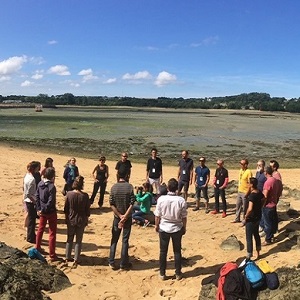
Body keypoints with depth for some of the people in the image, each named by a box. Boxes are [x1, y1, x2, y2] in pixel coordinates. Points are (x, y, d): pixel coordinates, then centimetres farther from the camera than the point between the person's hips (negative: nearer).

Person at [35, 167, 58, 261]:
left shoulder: (40, 184, -2)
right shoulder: (52, 187, -24)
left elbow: (37, 197, 3)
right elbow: (50, 202, -25)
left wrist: (38, 209, 5)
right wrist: (43, 210, -13)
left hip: (42, 211, 7)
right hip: (50, 212, -7)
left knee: (40, 230, 23)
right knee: (52, 233, 2)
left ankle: (37, 248, 38)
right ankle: (52, 255, 7)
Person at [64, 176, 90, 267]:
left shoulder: (69, 194, -12)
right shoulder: (85, 196, -15)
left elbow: (66, 209, -3)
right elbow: (87, 210, -7)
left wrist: (66, 218, 11)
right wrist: (86, 220, 8)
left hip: (71, 220, 2)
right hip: (81, 221, -1)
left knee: (69, 239, 18)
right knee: (78, 241, 10)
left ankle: (68, 257, 26)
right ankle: (76, 260, 13)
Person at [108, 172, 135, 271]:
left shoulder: (113, 187, -4)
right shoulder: (129, 187, -10)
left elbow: (111, 204, -7)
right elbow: (132, 203, -14)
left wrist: (120, 215, -7)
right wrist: (125, 216, -13)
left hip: (117, 217, 2)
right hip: (128, 217, -2)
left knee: (114, 239, 12)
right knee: (125, 240, 6)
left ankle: (111, 262, 13)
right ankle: (123, 263, 12)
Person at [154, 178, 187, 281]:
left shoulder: (161, 199, -15)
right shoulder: (181, 200, -14)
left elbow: (157, 215, -6)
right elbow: (184, 217, -6)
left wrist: (156, 225, 10)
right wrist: (184, 227, 10)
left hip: (163, 228, 0)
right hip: (177, 229, 0)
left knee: (163, 251, 12)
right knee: (177, 251, 14)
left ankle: (162, 273, 20)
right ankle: (178, 273, 23)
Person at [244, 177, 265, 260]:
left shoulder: (252, 195, -27)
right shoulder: (260, 193, -2)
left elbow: (250, 209, -35)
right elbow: (263, 201, 17)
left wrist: (246, 215, -19)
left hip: (251, 219, -8)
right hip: (258, 217, 8)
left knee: (249, 238, 3)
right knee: (256, 234, 22)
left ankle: (249, 256, 11)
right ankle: (257, 253, 35)